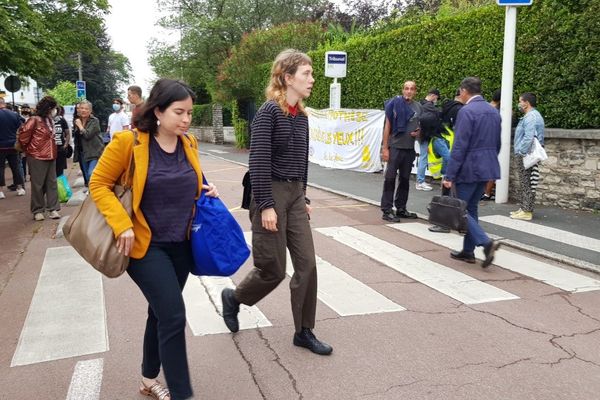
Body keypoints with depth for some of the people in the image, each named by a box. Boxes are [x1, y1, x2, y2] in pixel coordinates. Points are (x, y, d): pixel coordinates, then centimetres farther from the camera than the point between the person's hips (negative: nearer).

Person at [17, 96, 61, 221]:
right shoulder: (34, 120, -14)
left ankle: (53, 209, 13)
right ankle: (38, 211, 12)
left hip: (51, 156, 7)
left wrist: (53, 151, 13)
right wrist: (28, 150, 3)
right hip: (37, 157, -7)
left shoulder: (50, 120, 11)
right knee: (38, 184, 2)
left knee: (52, 183, 8)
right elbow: (23, 136, -12)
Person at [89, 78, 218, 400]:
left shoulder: (189, 144, 2)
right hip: (145, 244, -6)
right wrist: (122, 225, -20)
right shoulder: (128, 142, -15)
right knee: (174, 316, -11)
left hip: (181, 244, 6)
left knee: (161, 312, 18)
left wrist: (205, 191, -1)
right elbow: (99, 184, -9)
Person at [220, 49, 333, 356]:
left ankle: (304, 332, 17)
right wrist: (266, 205, -20)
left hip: (295, 194, 7)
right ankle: (233, 297, 31)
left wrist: (303, 199, 18)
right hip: (271, 193, -7)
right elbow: (258, 161, -17)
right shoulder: (269, 112, -13)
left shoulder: (301, 116, 9)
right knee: (273, 269, 2)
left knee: (307, 264, 4)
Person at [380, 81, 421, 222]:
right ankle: (387, 210, 1)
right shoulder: (395, 103, -6)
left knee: (405, 180, 11)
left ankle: (401, 209, 21)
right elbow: (387, 126, -5)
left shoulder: (418, 107, 9)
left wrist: (418, 133, -3)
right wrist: (385, 148, -10)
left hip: (410, 148, 5)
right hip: (395, 147, -5)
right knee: (390, 179, -3)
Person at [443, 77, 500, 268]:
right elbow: (497, 144, 17)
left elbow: (459, 146, -19)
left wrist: (450, 175, -16)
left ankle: (486, 242, -13)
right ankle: (468, 251, 21)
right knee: (471, 208, 16)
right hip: (487, 167, 8)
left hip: (469, 168, -8)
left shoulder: (466, 111, -15)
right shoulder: (493, 111, 12)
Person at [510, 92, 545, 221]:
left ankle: (526, 212, -2)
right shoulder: (534, 115, 19)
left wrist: (521, 152, -20)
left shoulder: (530, 117, -16)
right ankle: (524, 208, 21)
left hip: (526, 156, -10)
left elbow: (529, 138, -26)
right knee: (525, 184, 14)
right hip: (527, 155, 10)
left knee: (527, 184, -6)